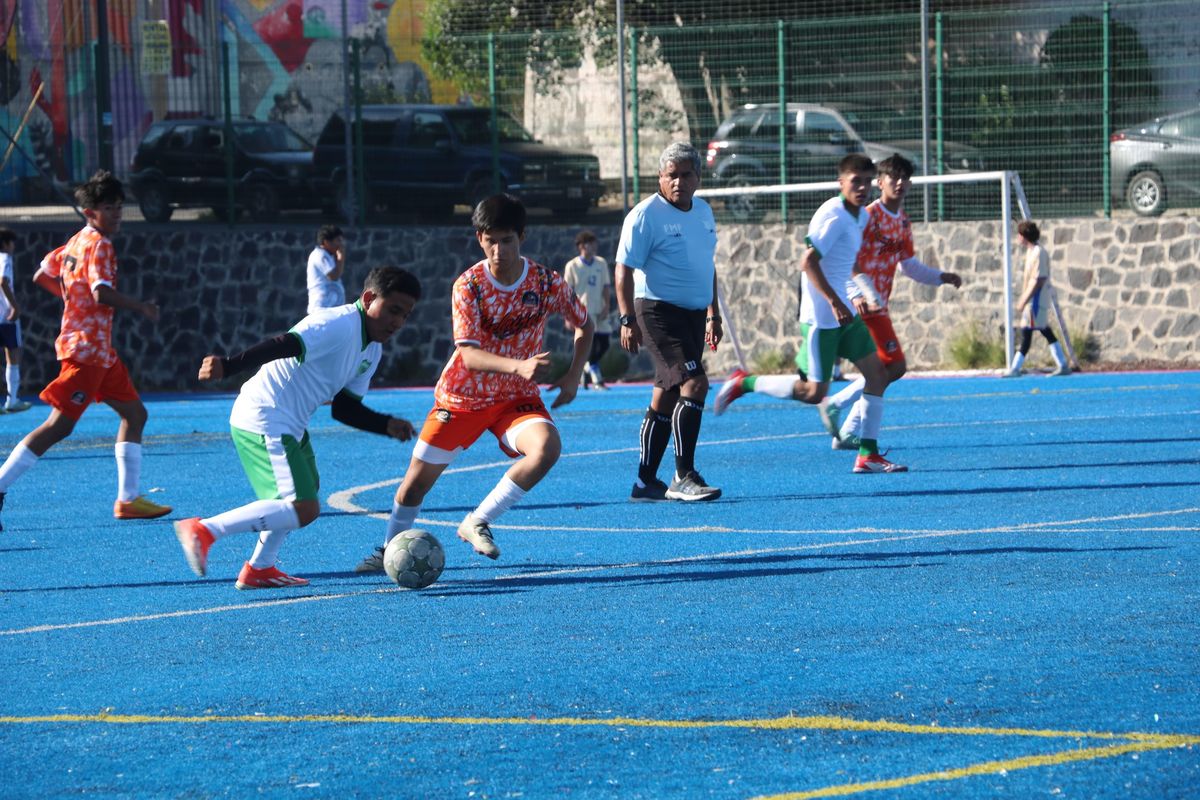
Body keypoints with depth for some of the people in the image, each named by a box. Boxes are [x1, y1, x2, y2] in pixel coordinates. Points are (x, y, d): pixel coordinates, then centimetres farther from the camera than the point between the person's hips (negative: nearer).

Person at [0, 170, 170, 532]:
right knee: (59, 425, -12)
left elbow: (41, 276, 20)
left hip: (99, 350, 11)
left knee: (135, 413, 12)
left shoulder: (75, 243, 14)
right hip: (85, 349, -11)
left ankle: (128, 499, 13)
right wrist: (141, 308, -15)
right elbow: (103, 293, -27)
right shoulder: (99, 245, -14)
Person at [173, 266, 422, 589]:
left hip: (290, 425, 11)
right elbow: (284, 345, -32)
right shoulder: (339, 326, -18)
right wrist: (227, 366, -43)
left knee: (307, 488, 28)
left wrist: (387, 425, 2)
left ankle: (259, 569, 37)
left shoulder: (372, 351, 13)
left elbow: (344, 408, 17)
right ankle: (204, 530, -15)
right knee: (304, 509, -17)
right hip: (263, 424, -11)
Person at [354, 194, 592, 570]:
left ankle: (477, 522, -13)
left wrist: (573, 376, -5)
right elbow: (469, 355, -27)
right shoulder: (468, 286, -17)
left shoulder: (547, 283, -11)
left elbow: (583, 324, 9)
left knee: (548, 447, -28)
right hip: (463, 395, -1)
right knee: (420, 474, 2)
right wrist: (519, 366, -44)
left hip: (517, 398, 1)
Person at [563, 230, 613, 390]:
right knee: (591, 345, -11)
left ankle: (587, 370, 27)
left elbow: (606, 287, 9)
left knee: (603, 345, 4)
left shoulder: (601, 263, 8)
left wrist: (607, 306, -4)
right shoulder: (572, 266, -3)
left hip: (600, 311, 5)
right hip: (583, 312, -5)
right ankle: (597, 380, -8)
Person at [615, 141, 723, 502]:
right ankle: (683, 476, -17)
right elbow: (624, 269, -13)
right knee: (695, 384, -20)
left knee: (666, 397, 10)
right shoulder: (646, 215, -11)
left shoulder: (703, 211, 12)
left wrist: (713, 314, 24)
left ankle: (646, 482, 15)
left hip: (693, 314, 8)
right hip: (659, 312, -8)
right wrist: (628, 319, -20)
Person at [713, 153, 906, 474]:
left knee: (877, 374, 3)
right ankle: (744, 383, 10)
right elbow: (808, 262, -25)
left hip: (844, 312, 9)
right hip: (821, 317, -9)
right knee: (813, 393, -7)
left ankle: (868, 455, 6)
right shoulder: (833, 216, -18)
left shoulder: (861, 217, 11)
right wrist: (835, 302, -28)